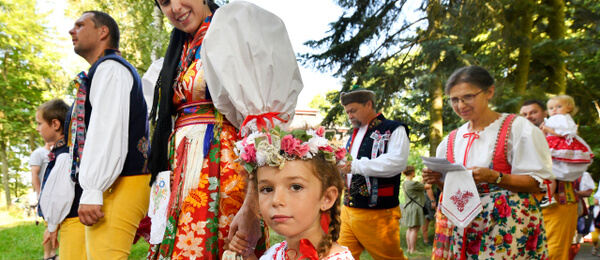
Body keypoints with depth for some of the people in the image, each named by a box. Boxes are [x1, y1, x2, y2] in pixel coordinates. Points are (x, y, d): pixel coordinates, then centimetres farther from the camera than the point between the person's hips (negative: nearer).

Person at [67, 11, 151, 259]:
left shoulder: (110, 67, -4)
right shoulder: (102, 71, 28)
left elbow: (108, 130, -18)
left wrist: (92, 192, -23)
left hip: (119, 187, -10)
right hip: (110, 186, 10)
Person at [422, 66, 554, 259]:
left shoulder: (517, 128, -4)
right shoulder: (451, 140, 11)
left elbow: (538, 183, -9)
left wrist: (493, 177, -22)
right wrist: (438, 180, -3)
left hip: (507, 222, -4)